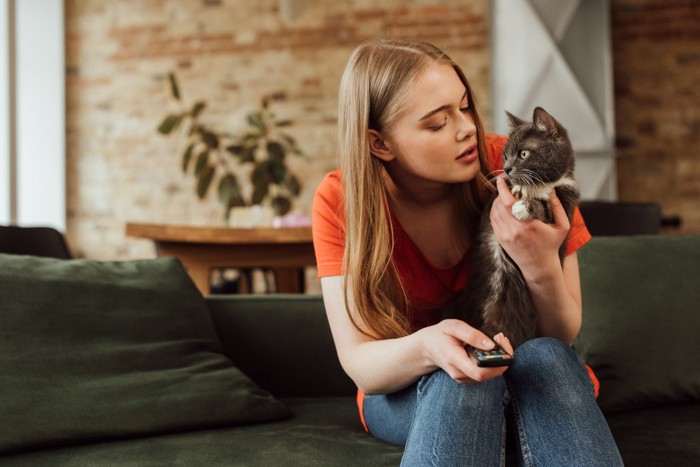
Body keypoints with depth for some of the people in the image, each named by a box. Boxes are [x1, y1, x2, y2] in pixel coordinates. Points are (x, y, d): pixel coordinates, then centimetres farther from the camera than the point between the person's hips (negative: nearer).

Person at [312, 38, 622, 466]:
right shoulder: (340, 202, -17)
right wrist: (426, 348, -42)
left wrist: (542, 270, -34)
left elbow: (562, 338, -12)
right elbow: (359, 362, -20)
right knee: (458, 380, -36)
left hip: (533, 378, 2)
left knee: (545, 356, -33)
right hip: (410, 393, -2)